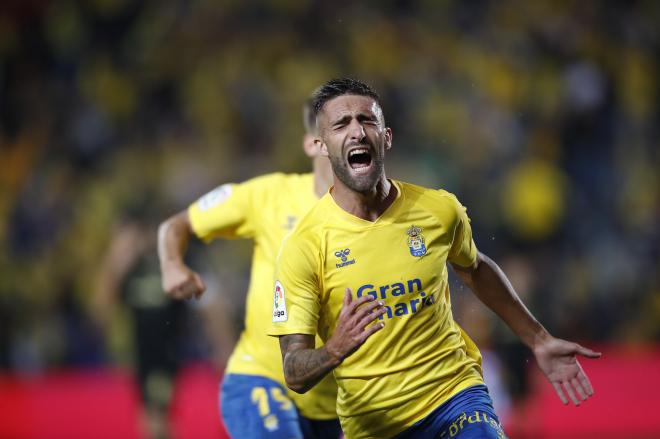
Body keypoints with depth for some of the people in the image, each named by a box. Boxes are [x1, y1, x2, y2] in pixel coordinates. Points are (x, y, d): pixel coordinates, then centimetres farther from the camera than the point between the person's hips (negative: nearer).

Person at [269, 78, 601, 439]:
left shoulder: (440, 210, -3)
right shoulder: (303, 246, -13)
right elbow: (294, 375, -13)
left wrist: (538, 341, 24)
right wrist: (335, 350, -34)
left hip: (455, 392, 1)